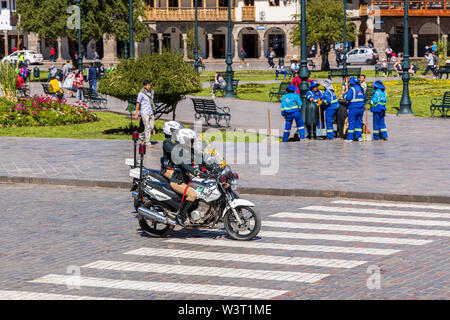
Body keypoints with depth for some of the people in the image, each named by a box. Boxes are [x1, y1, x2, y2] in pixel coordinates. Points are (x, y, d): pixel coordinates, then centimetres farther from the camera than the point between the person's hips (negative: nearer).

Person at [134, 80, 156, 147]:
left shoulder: (152, 92, 6)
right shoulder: (141, 93, -12)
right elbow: (138, 104, -8)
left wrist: (153, 110, 22)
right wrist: (136, 114, -8)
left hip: (151, 112, 6)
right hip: (144, 112, -6)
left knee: (152, 127, 7)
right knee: (147, 127, -7)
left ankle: (141, 136, 29)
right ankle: (148, 142, 1)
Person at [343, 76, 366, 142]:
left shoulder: (351, 89, -10)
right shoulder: (361, 88, 10)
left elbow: (348, 98, -18)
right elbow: (364, 98, 15)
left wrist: (344, 95, 1)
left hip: (353, 108, -6)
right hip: (361, 108, 6)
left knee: (351, 123, -1)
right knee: (359, 123, 12)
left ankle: (350, 138, -1)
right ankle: (359, 137, 10)